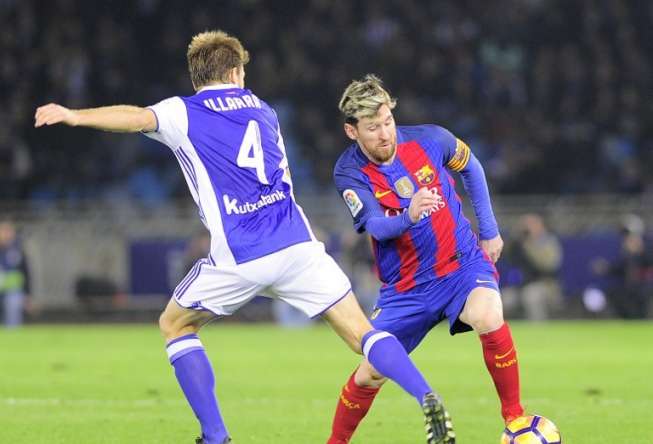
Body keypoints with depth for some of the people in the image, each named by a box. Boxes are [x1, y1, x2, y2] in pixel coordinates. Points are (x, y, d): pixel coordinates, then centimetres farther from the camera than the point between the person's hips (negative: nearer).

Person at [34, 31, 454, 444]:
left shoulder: (184, 112, 6)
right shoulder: (263, 110, 22)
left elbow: (139, 117, -14)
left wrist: (74, 115, -23)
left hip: (239, 259, -3)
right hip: (297, 244, 3)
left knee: (174, 325, 20)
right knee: (362, 333, 7)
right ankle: (427, 397, -17)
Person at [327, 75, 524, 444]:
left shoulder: (430, 140, -10)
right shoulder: (350, 174, -13)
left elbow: (471, 167, 11)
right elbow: (376, 226, -29)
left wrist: (490, 231, 12)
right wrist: (408, 216, -51)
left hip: (463, 264, -1)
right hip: (406, 286, 1)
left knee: (489, 319, -32)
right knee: (369, 374, 2)